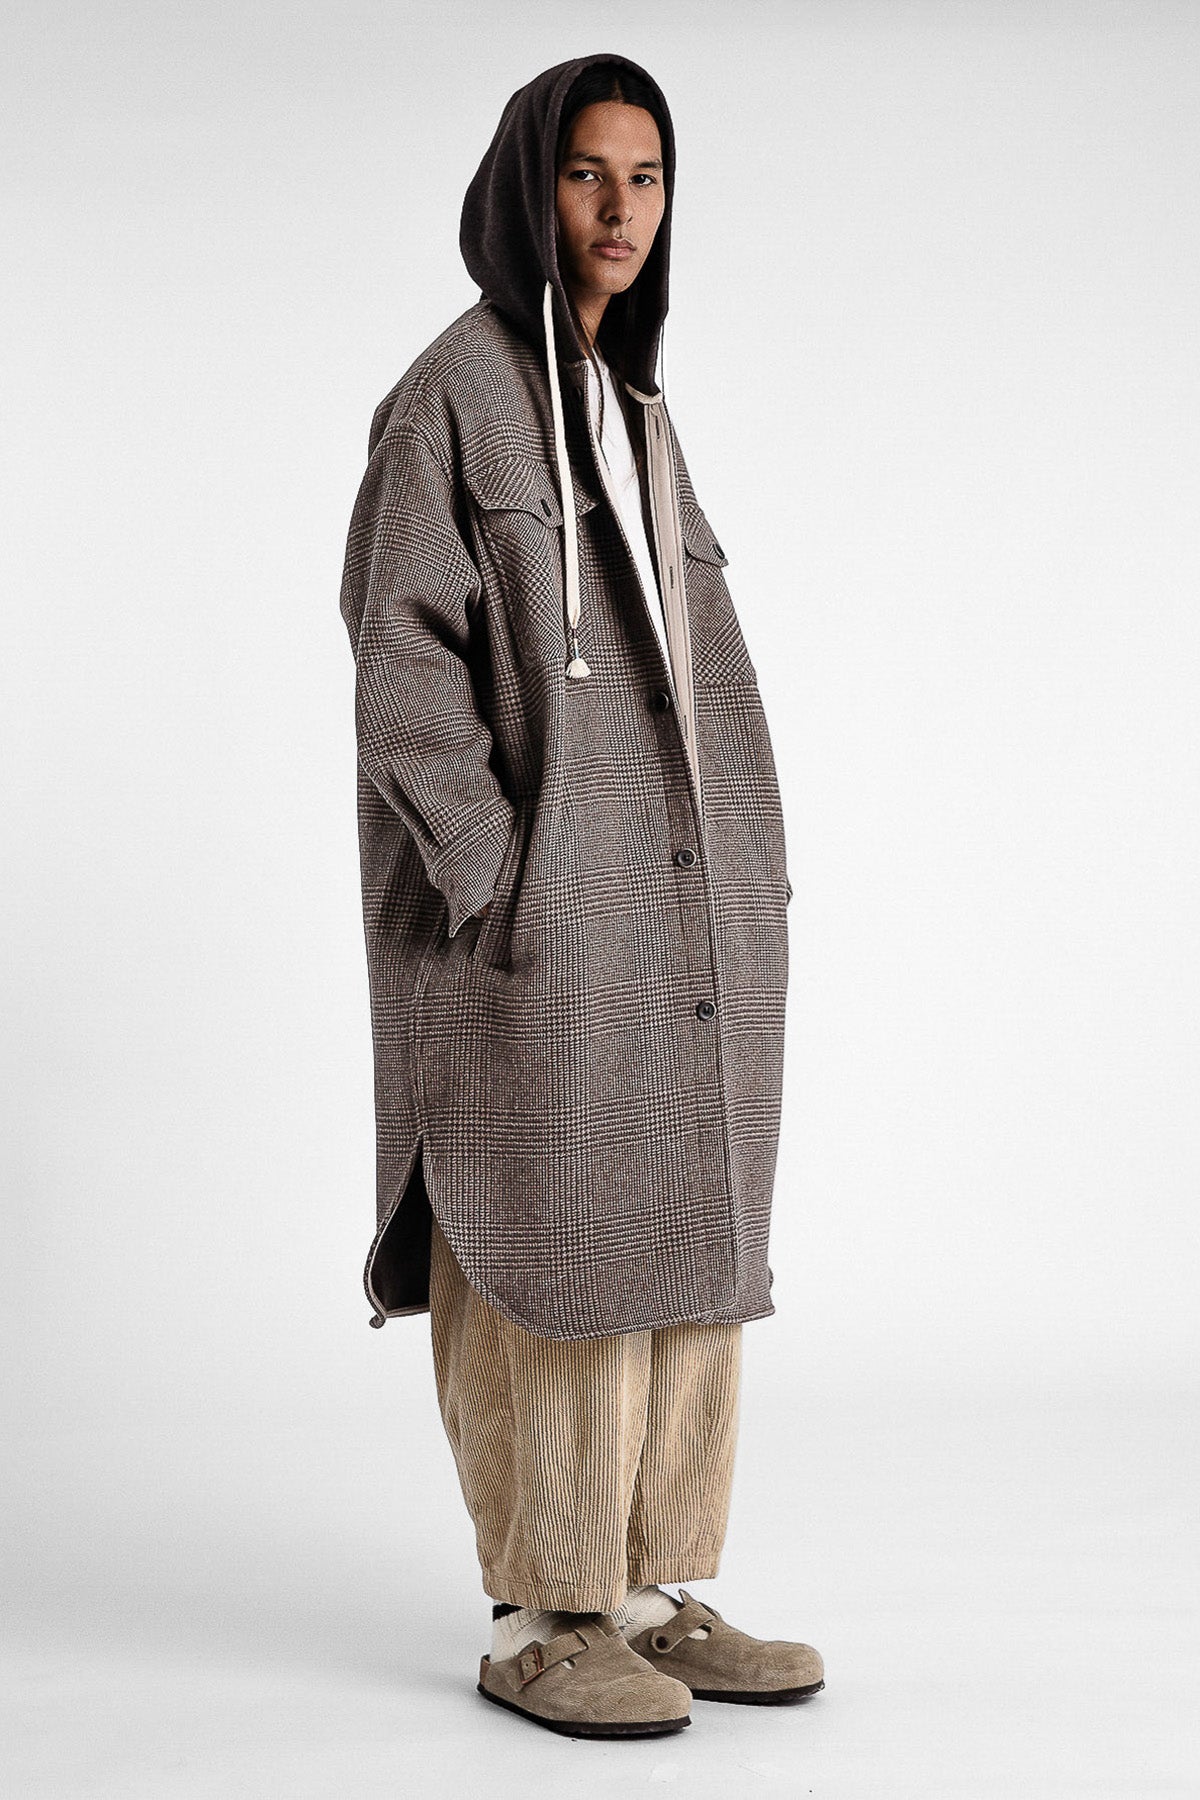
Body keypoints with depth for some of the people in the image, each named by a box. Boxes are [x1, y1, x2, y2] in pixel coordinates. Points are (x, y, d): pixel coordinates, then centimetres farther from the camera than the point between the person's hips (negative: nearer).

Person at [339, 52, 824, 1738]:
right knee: (552, 1251, -4)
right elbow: (398, 647, -12)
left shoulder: (635, 410, 18)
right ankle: (537, 1619, 7)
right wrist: (505, 876, -17)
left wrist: (735, 883, 11)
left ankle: (653, 1594, 16)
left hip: (677, 900, 8)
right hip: (541, 899, -8)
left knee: (687, 1235, 8)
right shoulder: (453, 388, -5)